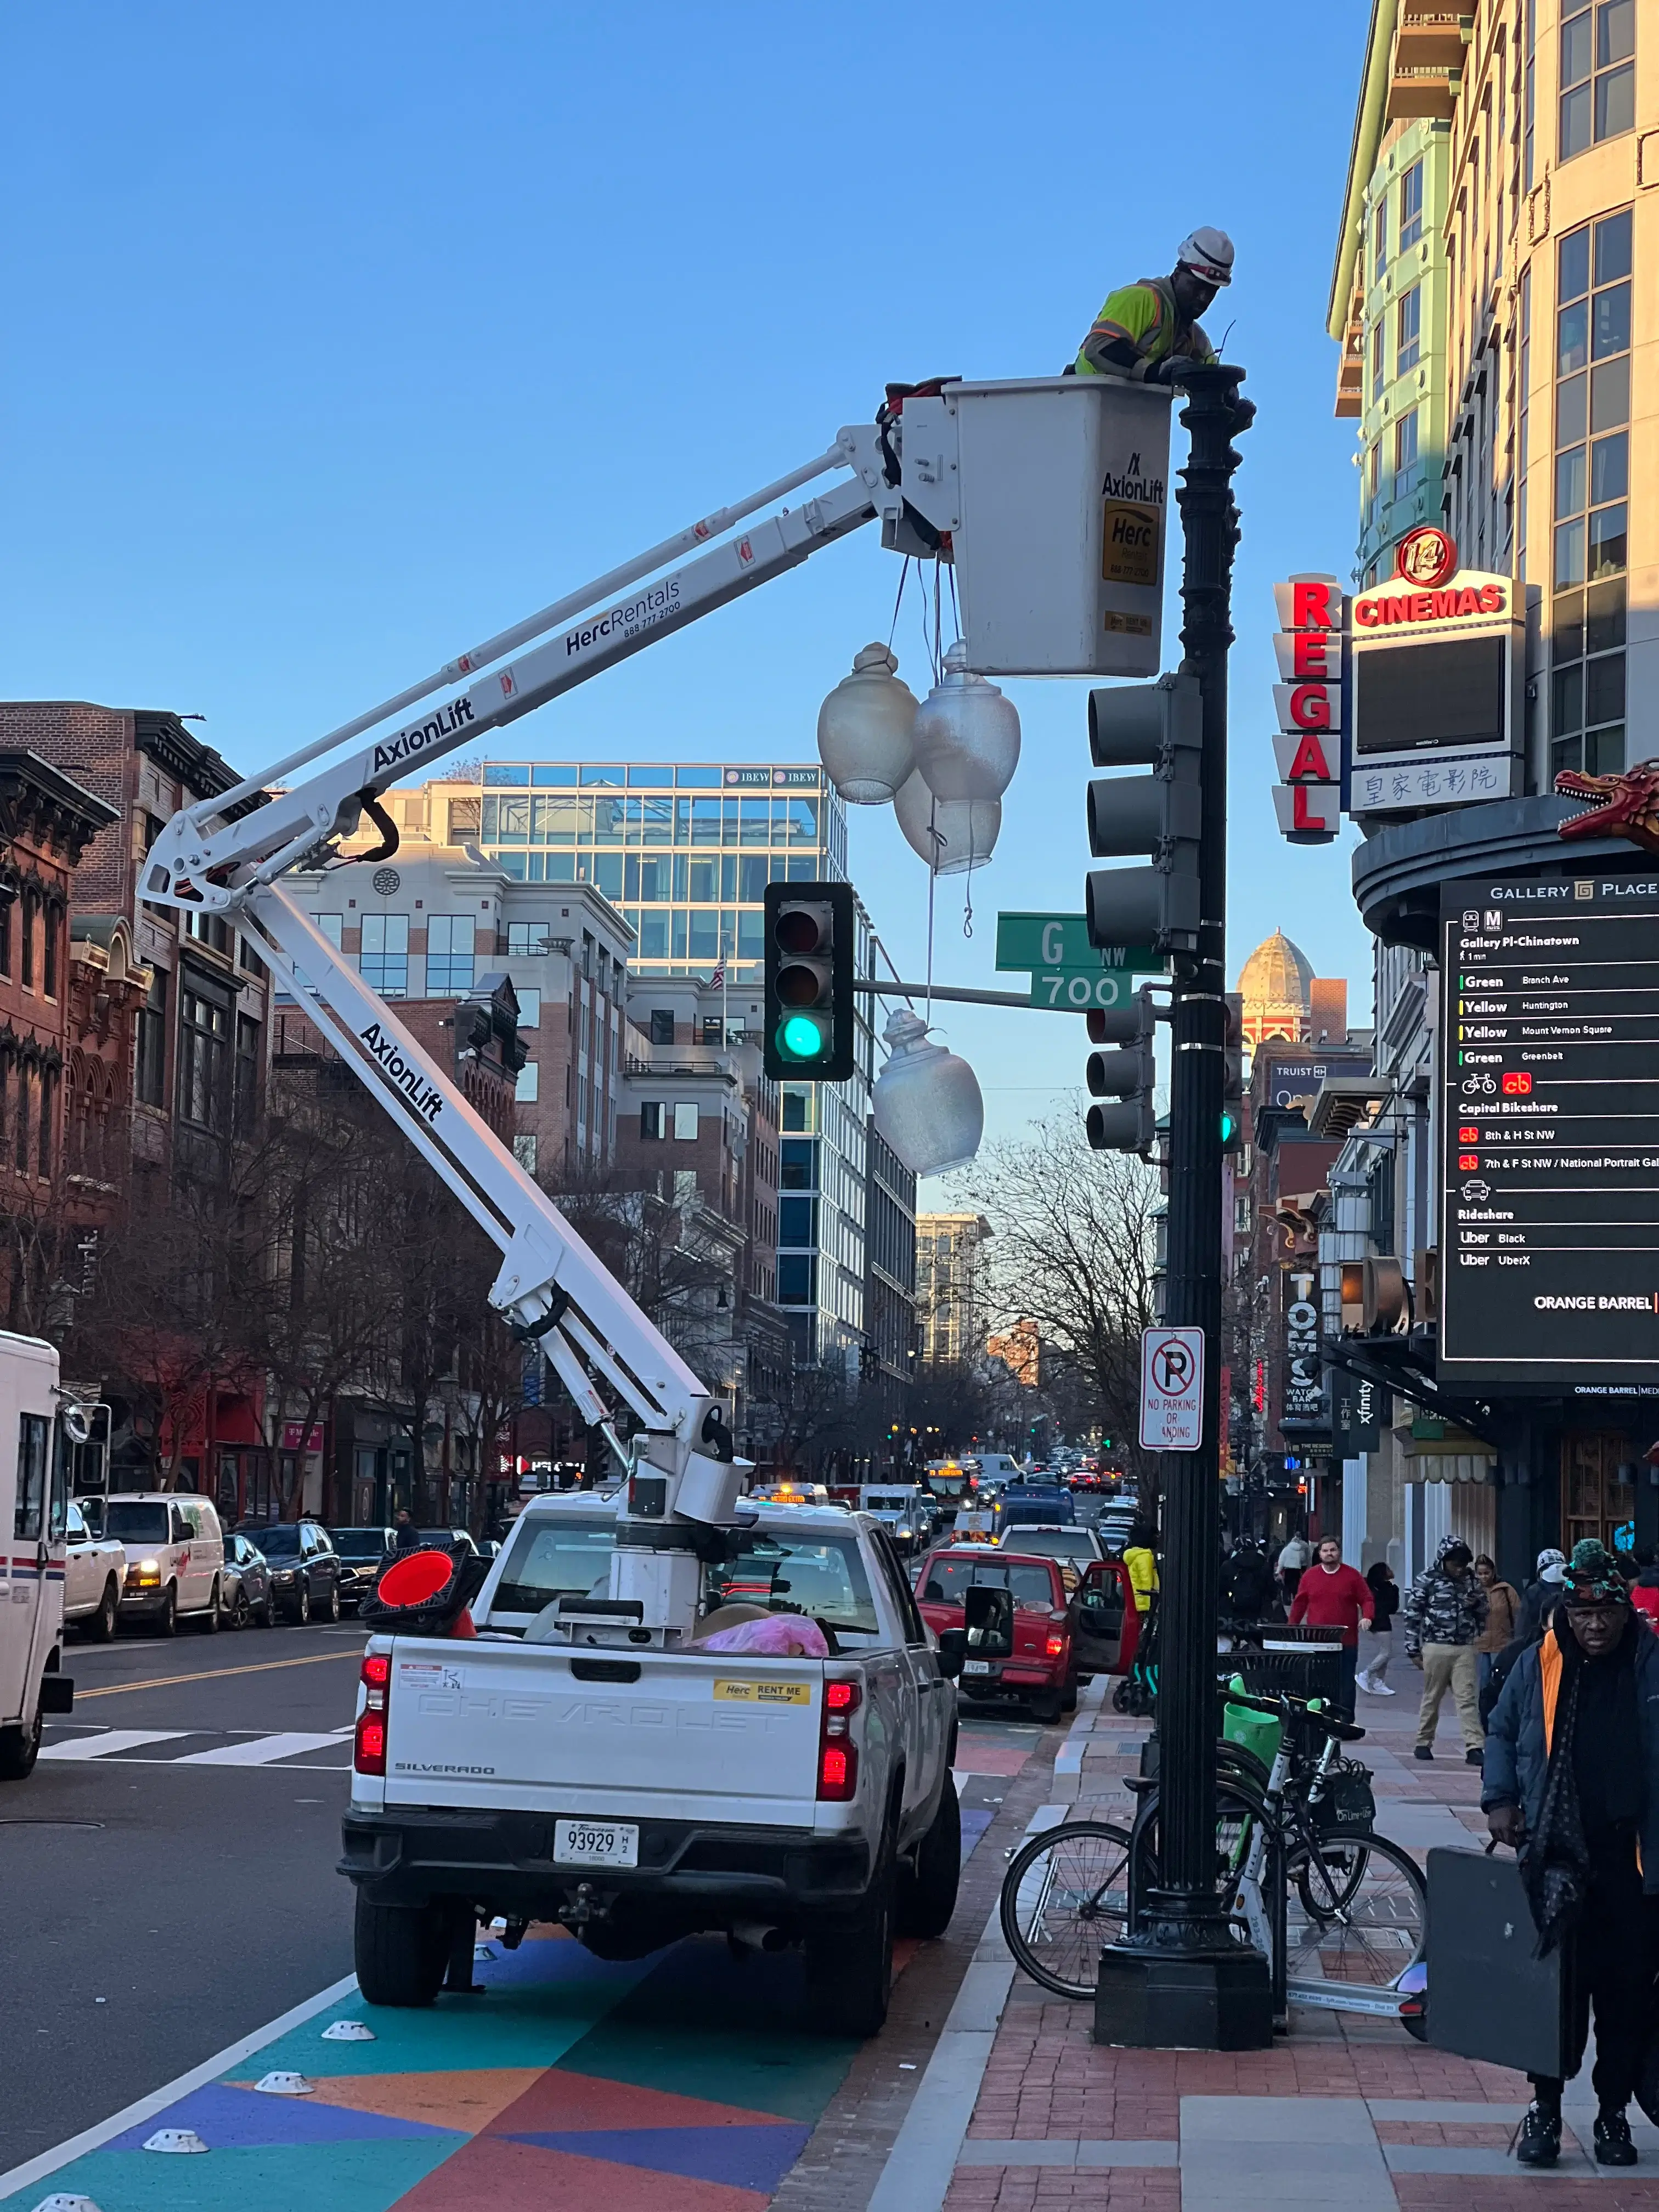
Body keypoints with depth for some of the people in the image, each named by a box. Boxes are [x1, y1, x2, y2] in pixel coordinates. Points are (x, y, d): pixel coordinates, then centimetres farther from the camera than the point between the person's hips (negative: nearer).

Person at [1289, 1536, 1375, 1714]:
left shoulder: (1353, 1576, 3)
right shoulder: (1310, 1576, 7)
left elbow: (1366, 1600, 4)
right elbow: (1300, 1604, 11)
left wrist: (1367, 1617, -16)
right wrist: (1291, 1629, 6)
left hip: (1346, 1643, -1)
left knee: (1345, 1684, 1)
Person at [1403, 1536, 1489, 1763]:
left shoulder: (1470, 1581, 9)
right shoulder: (1427, 1580, -2)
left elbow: (1483, 1611, 22)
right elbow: (1413, 1615, -1)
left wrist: (1477, 1603, -2)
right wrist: (1413, 1650, -4)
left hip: (1465, 1649, 2)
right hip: (1436, 1648, -2)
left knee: (1468, 1698, -5)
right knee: (1431, 1698, 7)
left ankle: (1474, 1748, -10)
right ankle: (1424, 1743, 19)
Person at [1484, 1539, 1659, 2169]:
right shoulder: (1540, 1664, 4)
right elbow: (1502, 1732, 17)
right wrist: (1500, 1799, 4)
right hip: (1558, 1853, 0)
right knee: (1557, 1981, -2)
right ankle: (1545, 2106, 8)